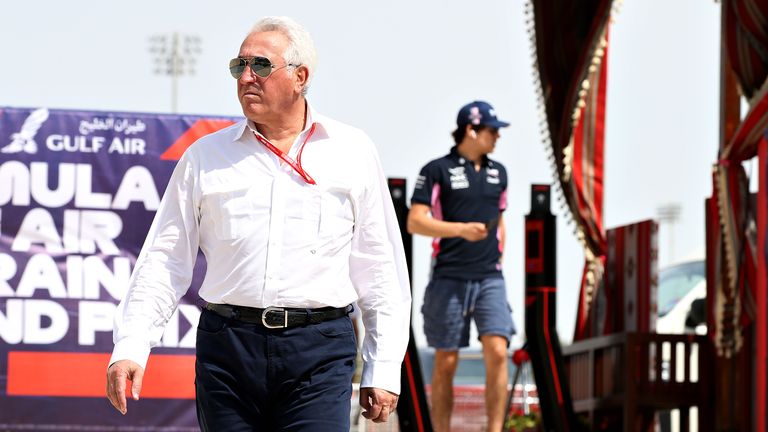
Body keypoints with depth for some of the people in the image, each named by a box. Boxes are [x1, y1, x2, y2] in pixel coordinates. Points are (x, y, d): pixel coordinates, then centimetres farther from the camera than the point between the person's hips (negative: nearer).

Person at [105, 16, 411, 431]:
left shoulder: (352, 152, 8)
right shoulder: (205, 156, 10)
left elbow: (382, 268, 9)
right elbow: (164, 261, 9)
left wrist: (383, 369, 5)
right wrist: (130, 346, -3)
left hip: (319, 352, -2)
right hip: (227, 346, 2)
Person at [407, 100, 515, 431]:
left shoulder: (498, 173, 14)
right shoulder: (437, 170, -3)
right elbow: (415, 222, -9)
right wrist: (461, 229, -20)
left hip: (490, 279, 4)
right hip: (448, 279, -4)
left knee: (497, 352, -13)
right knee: (446, 363, 1)